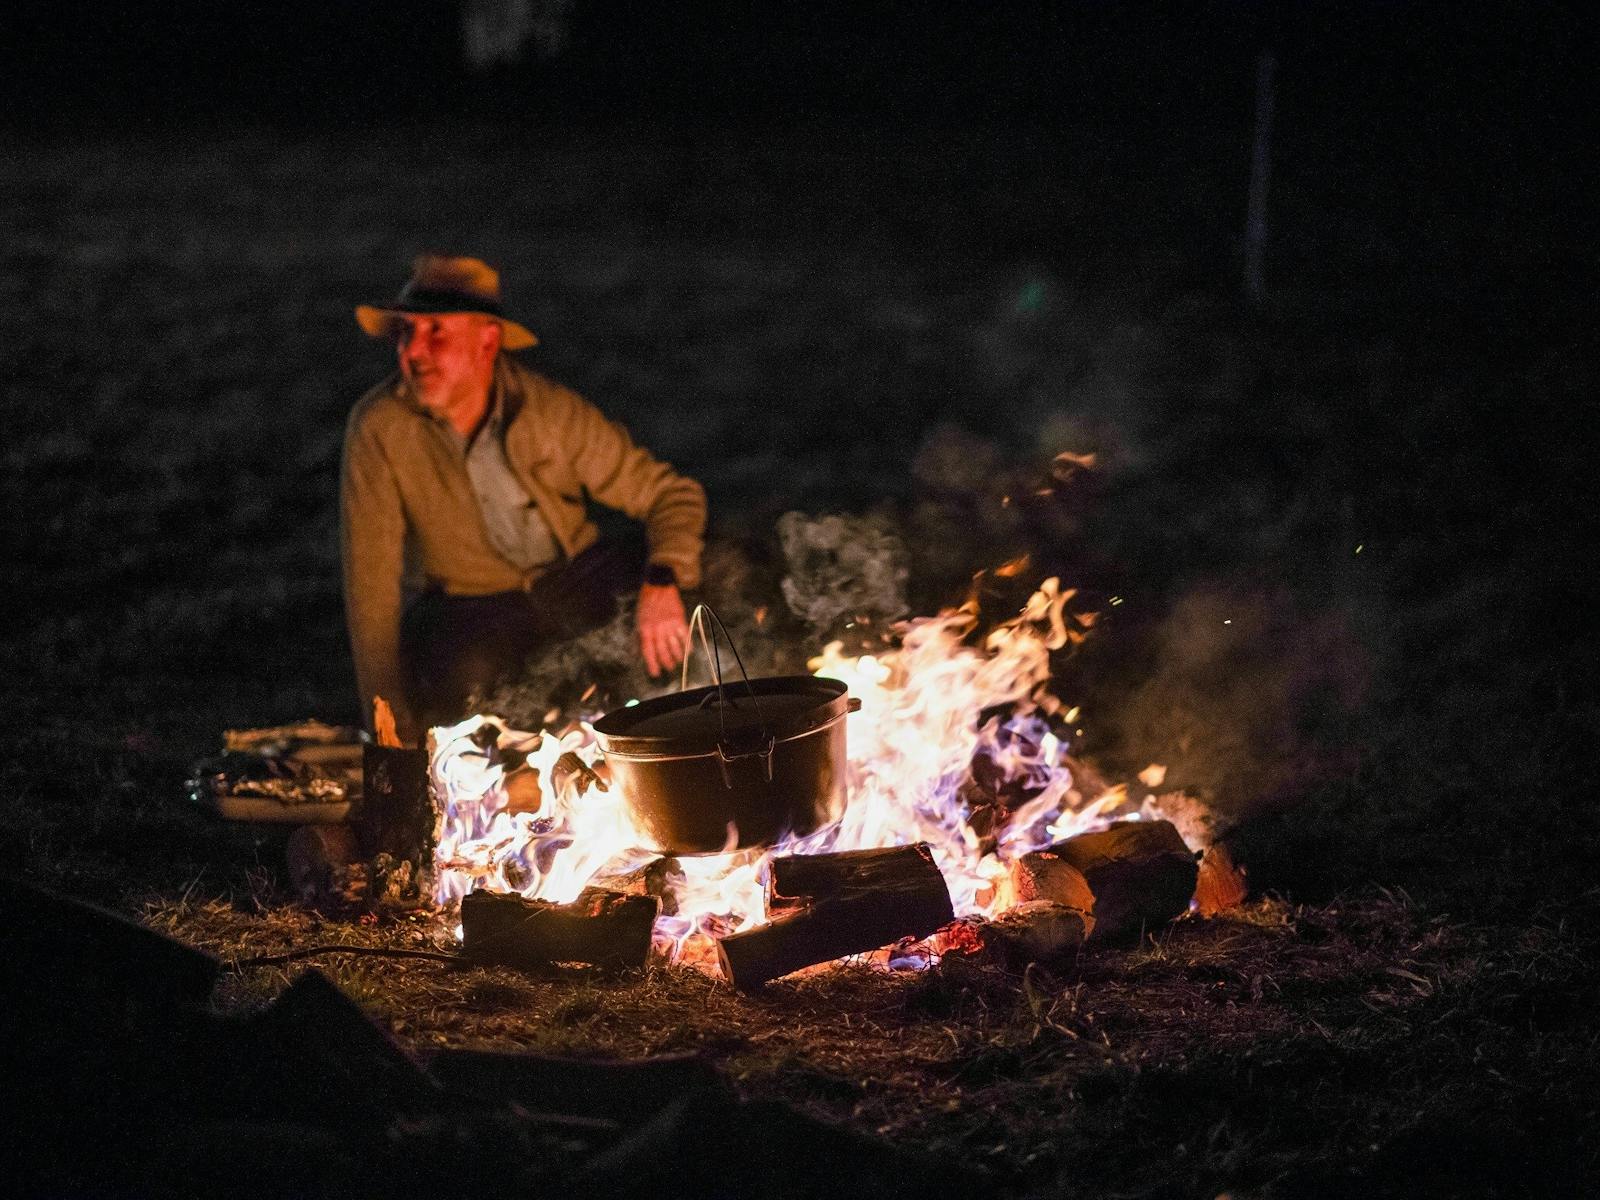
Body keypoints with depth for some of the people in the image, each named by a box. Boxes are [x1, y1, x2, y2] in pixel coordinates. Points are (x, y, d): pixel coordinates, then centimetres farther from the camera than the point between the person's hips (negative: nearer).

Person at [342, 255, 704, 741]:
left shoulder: (552, 408, -15)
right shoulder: (377, 427, -19)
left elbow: (672, 492, -10)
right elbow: (371, 586, -16)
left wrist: (662, 583, -32)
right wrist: (395, 731, -17)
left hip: (576, 575, 2)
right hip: (466, 605, -2)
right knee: (466, 685, -36)